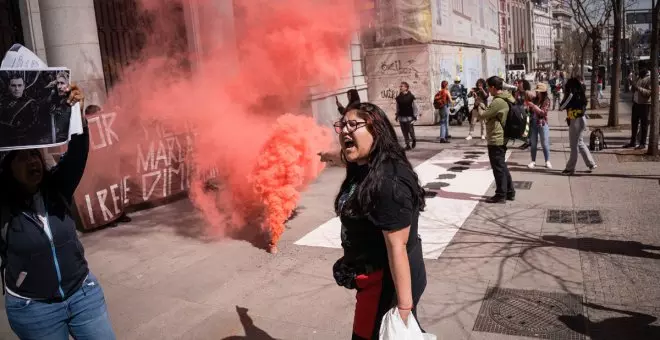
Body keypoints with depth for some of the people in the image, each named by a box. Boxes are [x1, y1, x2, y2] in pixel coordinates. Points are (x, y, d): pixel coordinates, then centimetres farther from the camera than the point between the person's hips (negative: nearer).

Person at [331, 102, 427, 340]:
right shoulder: (362, 171, 3)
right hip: (377, 277, 9)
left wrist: (404, 305, -25)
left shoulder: (389, 182, -28)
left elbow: (397, 246, -28)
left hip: (390, 282, -9)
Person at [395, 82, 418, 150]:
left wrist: (415, 116, -7)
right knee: (404, 132, 4)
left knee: (410, 131, -3)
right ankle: (407, 145, 12)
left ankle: (414, 140, 27)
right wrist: (397, 116, 11)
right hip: (401, 117, 4)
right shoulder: (398, 97, 7)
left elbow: (414, 107, -4)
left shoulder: (411, 96, -5)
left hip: (409, 117, -4)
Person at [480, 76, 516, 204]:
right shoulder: (507, 98, 10)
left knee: (498, 167, -1)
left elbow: (483, 115, -16)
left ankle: (501, 195, 8)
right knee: (502, 166, 18)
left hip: (496, 139, -10)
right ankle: (510, 192, 25)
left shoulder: (498, 102, -22)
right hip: (502, 138, 10)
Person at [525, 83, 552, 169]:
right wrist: (527, 105, -8)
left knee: (545, 143, 1)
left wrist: (533, 106, -22)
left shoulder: (546, 100, -5)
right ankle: (533, 161, 12)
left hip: (542, 124, -4)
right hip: (533, 123, 4)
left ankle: (547, 161, 9)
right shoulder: (534, 99, 7)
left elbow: (543, 112, -16)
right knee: (533, 143, 6)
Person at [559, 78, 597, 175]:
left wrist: (565, 95, -6)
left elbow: (561, 107, -16)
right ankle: (591, 164, 25)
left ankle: (570, 168, 10)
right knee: (579, 143, 20)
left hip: (576, 122, -9)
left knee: (574, 146, 0)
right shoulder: (580, 95, 8)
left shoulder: (572, 95, -18)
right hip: (580, 120, 9)